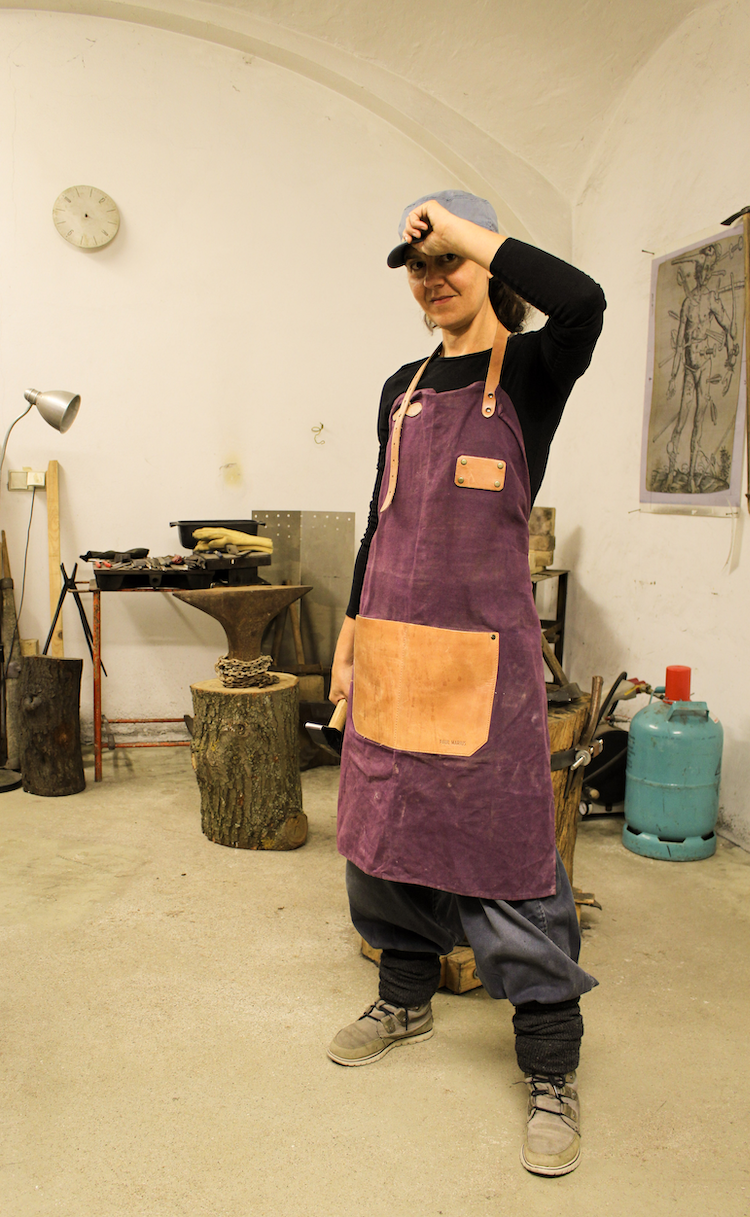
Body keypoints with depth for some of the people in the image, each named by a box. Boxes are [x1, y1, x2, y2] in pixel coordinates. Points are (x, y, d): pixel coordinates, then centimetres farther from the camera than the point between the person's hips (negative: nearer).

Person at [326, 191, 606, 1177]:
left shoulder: (529, 370, -2)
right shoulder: (401, 388, 16)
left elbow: (584, 301, -26)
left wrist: (465, 229, -15)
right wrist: (351, 635, 15)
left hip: (484, 649, -6)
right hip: (393, 643, 6)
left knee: (507, 854, -3)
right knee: (388, 828, 15)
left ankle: (552, 1073, 15)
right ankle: (406, 1001, 38)